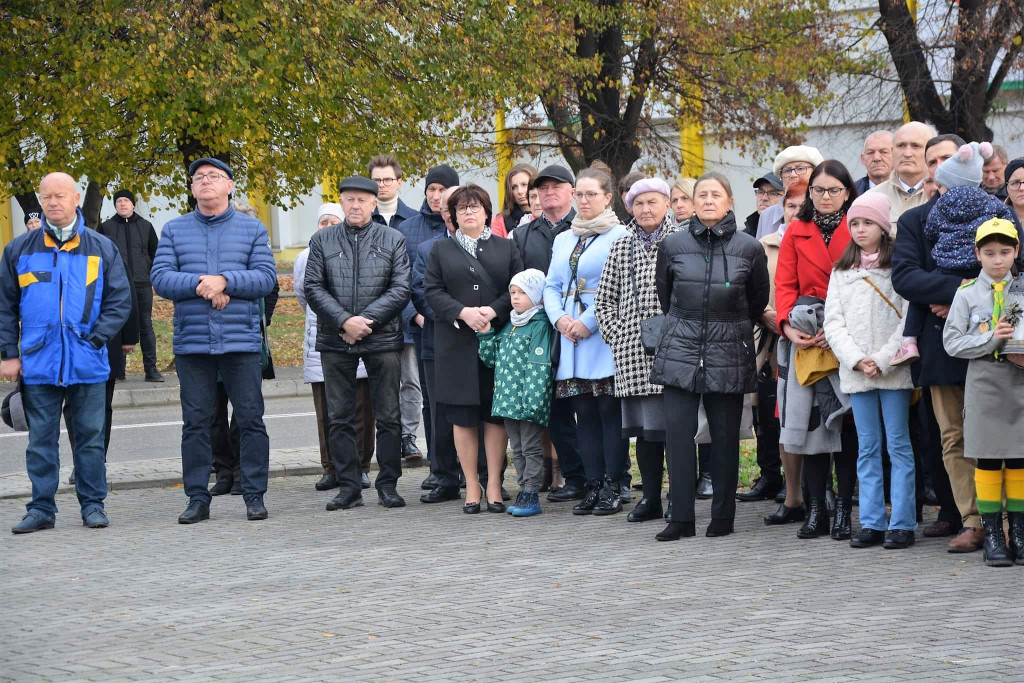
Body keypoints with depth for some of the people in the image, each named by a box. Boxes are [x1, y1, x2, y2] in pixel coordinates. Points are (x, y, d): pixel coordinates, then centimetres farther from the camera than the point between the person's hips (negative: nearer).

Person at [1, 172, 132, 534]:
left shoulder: (102, 249, 6)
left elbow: (120, 301, 6)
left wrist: (95, 339, -6)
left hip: (88, 364, 0)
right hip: (38, 364, 0)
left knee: (90, 437, 4)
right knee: (41, 439, 3)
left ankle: (93, 504, 13)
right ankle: (41, 508, 9)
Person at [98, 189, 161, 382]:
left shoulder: (145, 226, 11)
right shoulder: (106, 227, 8)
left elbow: (155, 253, 17)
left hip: (142, 285, 1)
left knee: (146, 326, 1)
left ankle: (151, 369, 2)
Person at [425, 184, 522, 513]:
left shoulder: (506, 248, 11)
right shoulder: (441, 250, 11)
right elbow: (432, 291, 2)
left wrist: (493, 311, -14)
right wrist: (463, 312, -13)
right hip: (456, 344, 0)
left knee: (496, 415, 0)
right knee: (462, 417, 0)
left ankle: (494, 486, 6)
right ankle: (471, 487, 7)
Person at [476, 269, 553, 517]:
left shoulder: (539, 325, -10)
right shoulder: (509, 326, 16)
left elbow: (539, 367, -17)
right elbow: (491, 358, 19)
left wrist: (532, 400, -23)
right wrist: (485, 334, 5)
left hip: (529, 402, -8)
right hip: (509, 400, 8)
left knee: (531, 447, -1)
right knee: (517, 449, 12)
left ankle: (531, 495, 1)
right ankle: (525, 491, 19)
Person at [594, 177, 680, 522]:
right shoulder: (620, 248, 15)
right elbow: (604, 299, 18)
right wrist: (615, 334, 6)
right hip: (632, 352, 4)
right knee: (643, 426, 7)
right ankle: (650, 497, 12)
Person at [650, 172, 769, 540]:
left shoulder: (749, 248, 0)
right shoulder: (673, 245, 3)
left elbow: (759, 299, 14)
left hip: (728, 353, -1)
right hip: (681, 349, 1)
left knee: (725, 435, 3)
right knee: (678, 430, -6)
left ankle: (723, 516, 13)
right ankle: (681, 517, -1)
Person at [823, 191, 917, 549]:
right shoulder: (841, 272, 13)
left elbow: (909, 319, -6)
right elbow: (833, 322, 7)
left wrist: (883, 360, -13)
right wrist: (856, 359, -8)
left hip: (893, 370, -4)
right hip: (855, 372, 4)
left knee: (898, 446, -2)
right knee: (867, 449, 7)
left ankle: (902, 524, -1)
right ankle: (871, 523, 9)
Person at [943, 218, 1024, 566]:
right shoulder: (967, 293, 2)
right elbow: (952, 342, -4)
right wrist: (991, 339, -15)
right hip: (984, 384, -1)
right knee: (988, 461, 2)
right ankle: (992, 535, 9)